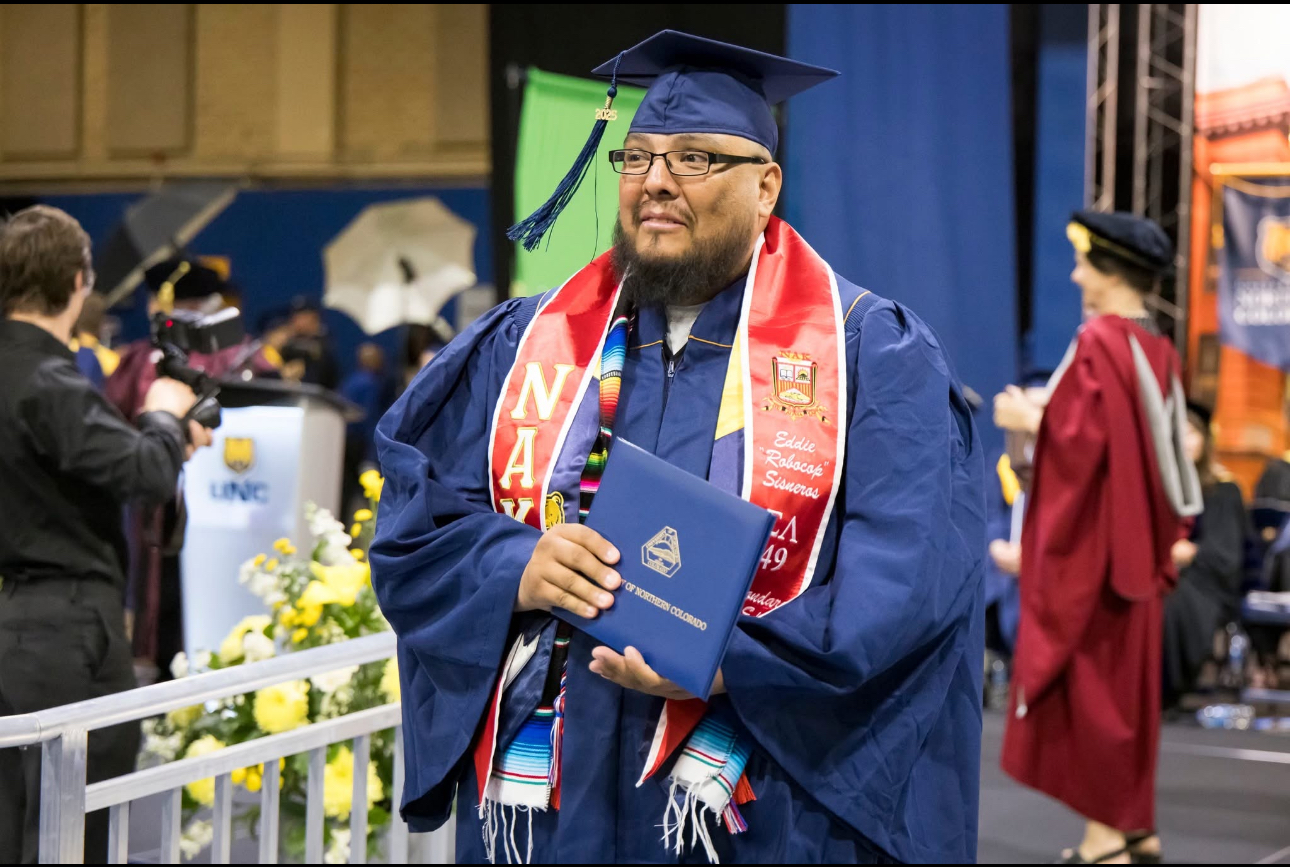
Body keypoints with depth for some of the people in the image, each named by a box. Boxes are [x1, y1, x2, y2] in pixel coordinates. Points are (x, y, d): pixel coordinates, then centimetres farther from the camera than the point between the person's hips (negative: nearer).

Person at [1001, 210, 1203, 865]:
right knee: (1126, 682, 14)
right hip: (1136, 545, 9)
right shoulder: (1160, 353, 9)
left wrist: (1029, 419, -8)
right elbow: (1166, 451, 13)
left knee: (1084, 682, -2)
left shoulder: (1098, 345, -17)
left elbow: (1078, 441, -23)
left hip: (1089, 543, -9)